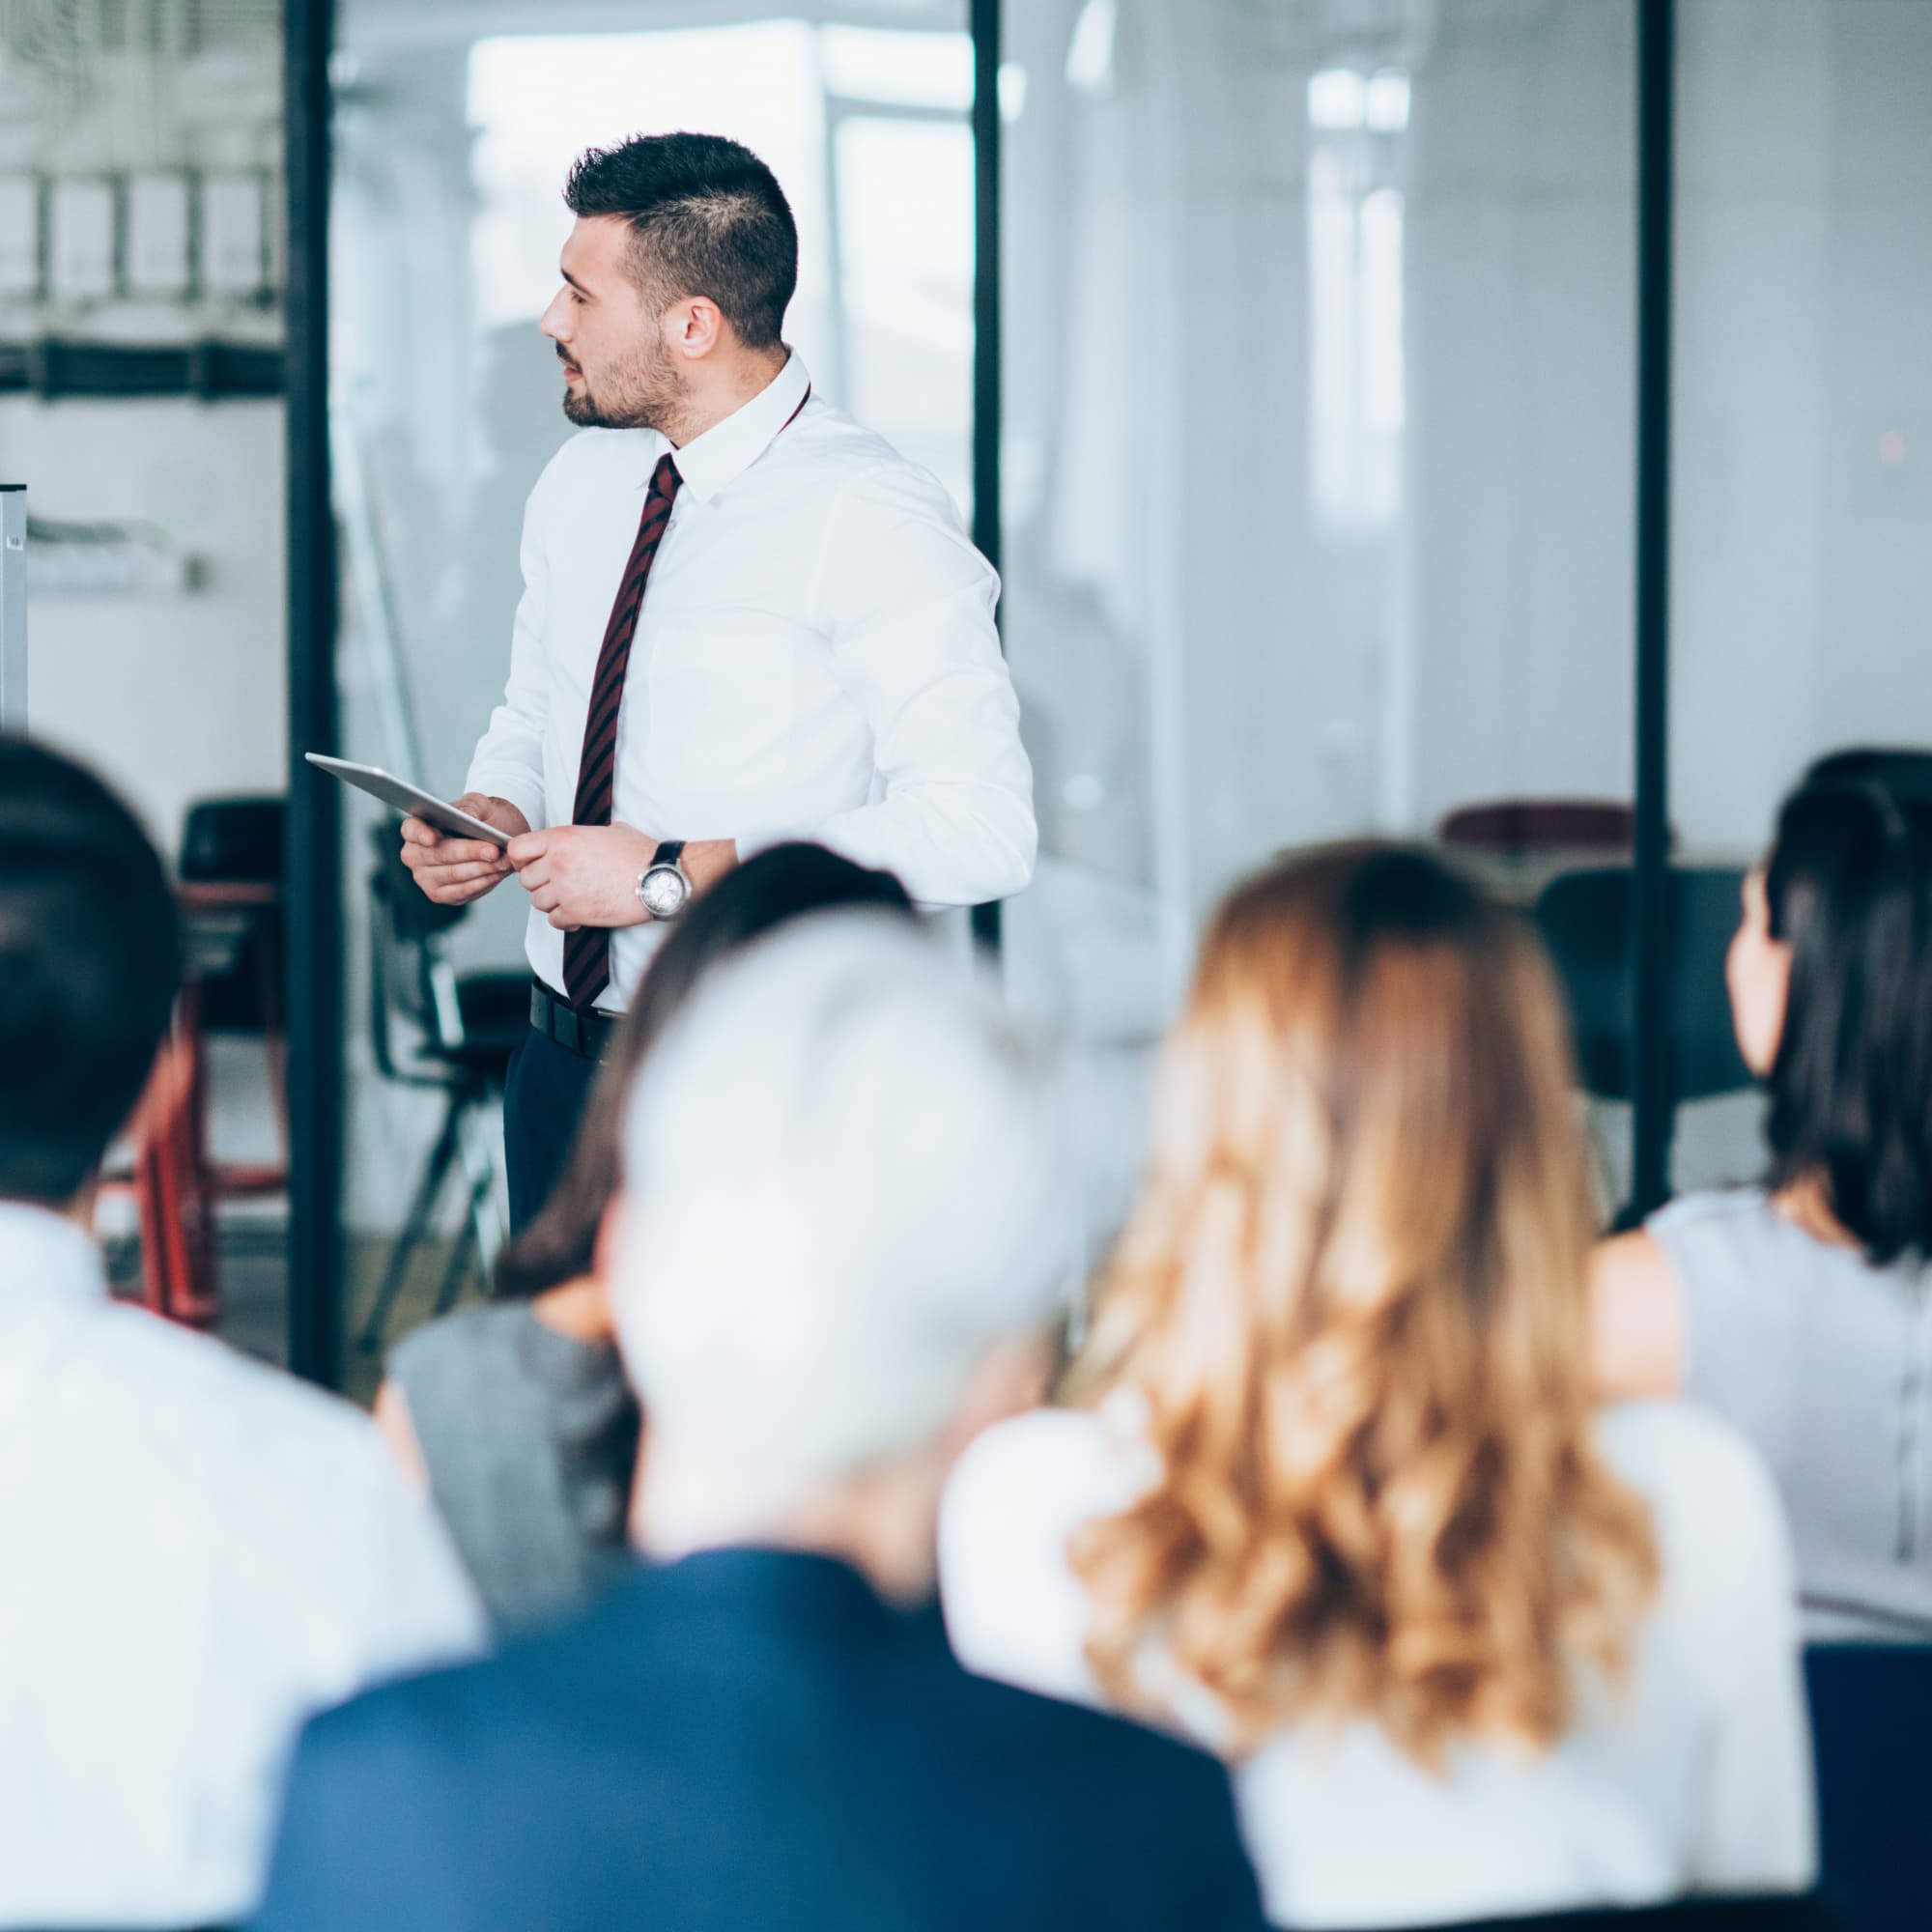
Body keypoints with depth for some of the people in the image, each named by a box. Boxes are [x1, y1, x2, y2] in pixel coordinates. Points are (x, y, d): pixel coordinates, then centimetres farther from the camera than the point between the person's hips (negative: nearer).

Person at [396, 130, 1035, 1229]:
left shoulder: (872, 523, -15)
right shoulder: (582, 485, 9)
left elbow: (980, 830, -22)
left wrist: (677, 875, -23)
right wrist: (493, 810, 0)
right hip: (564, 1063, 7)